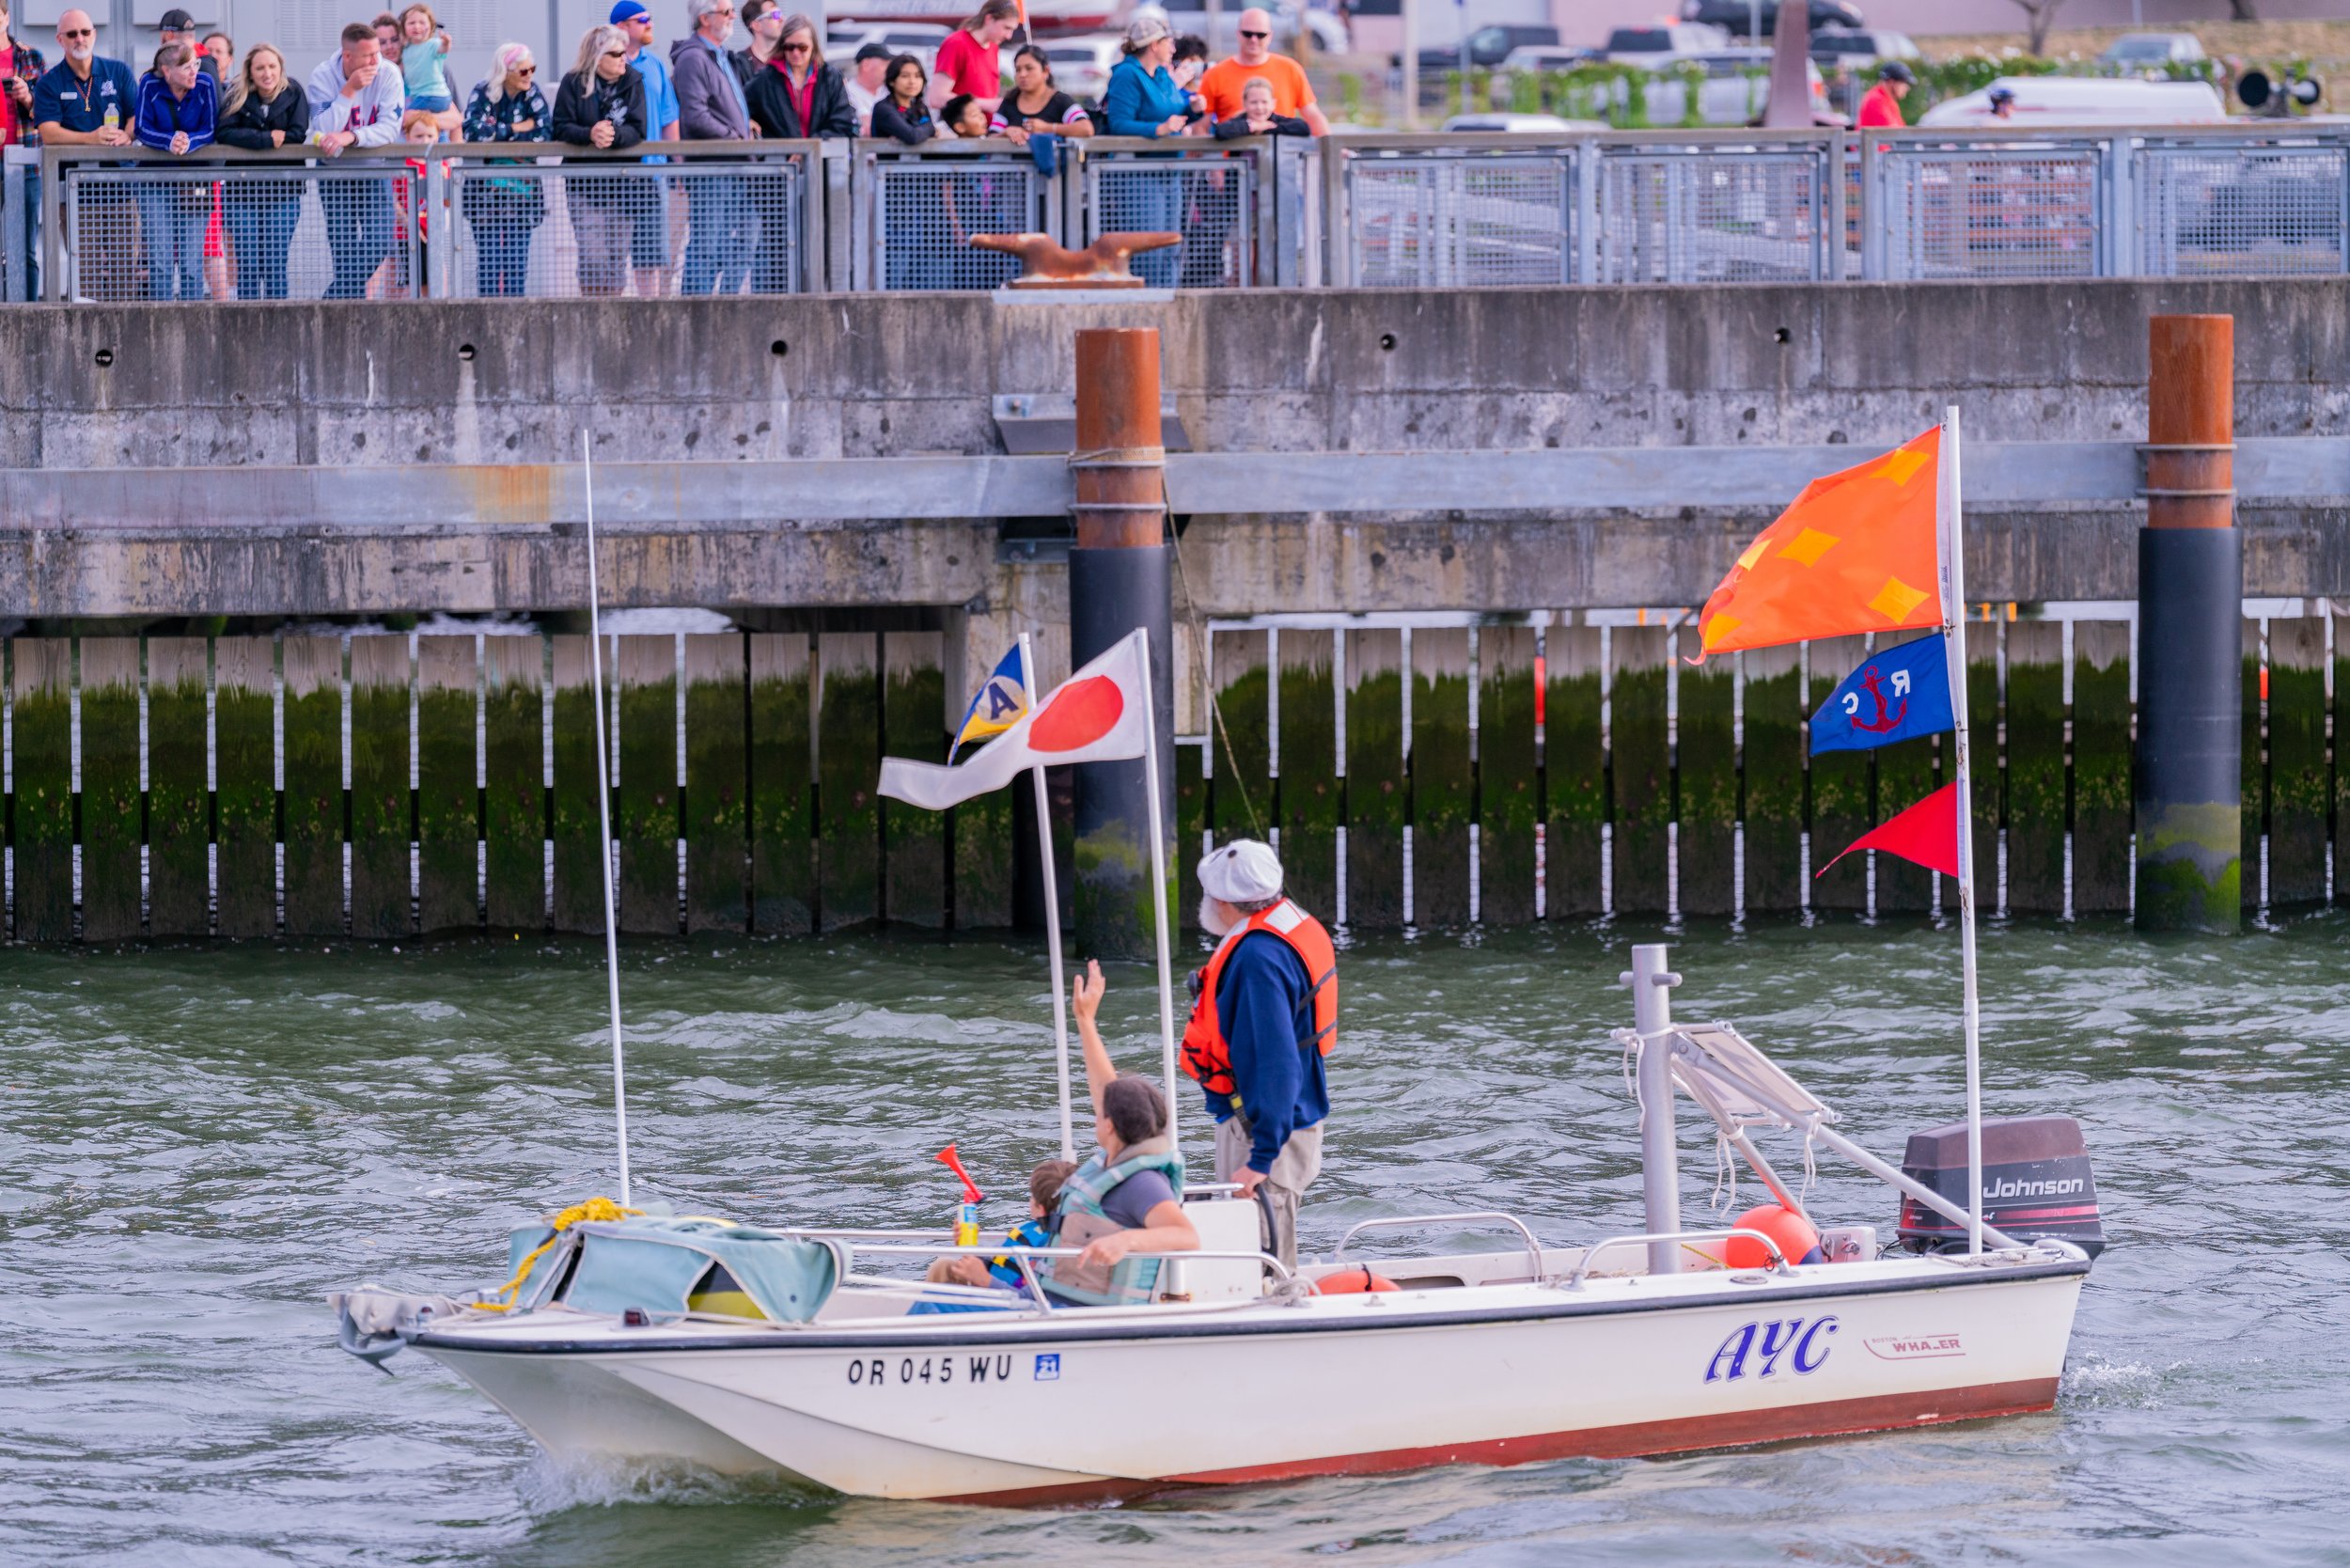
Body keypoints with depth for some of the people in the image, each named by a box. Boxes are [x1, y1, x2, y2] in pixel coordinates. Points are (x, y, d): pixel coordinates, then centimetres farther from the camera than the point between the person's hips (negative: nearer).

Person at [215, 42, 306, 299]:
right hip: (242, 189, 0)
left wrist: (253, 140, -11)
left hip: (283, 191, 0)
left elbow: (298, 134, -10)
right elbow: (225, 133, -15)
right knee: (247, 263, -3)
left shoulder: (293, 92, -1)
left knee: (276, 264, -1)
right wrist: (267, 139, -21)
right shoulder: (236, 94, -2)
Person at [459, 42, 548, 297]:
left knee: (517, 258, 0)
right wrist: (517, 129, -12)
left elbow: (544, 134, -11)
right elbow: (472, 131, -18)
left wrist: (497, 135, -14)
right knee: (489, 257, -4)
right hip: (485, 188, -2)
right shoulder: (483, 93, -3)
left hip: (521, 188, 2)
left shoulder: (533, 94, 1)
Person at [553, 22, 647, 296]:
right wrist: (590, 134, -27)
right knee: (593, 256, -10)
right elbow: (561, 128, -8)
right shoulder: (573, 84, 0)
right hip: (584, 181, -2)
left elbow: (639, 129, -5)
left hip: (622, 180, 2)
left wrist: (614, 135, -25)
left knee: (617, 255, 4)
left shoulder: (632, 83, 4)